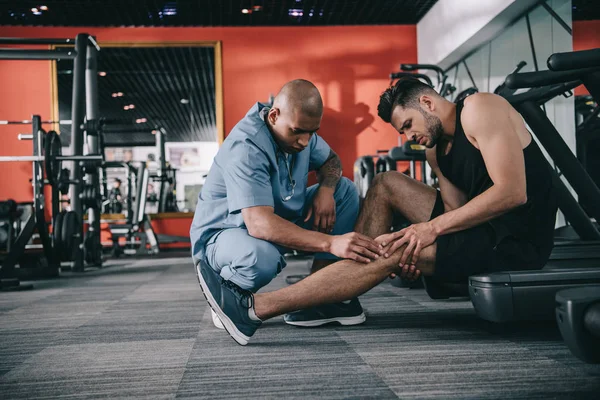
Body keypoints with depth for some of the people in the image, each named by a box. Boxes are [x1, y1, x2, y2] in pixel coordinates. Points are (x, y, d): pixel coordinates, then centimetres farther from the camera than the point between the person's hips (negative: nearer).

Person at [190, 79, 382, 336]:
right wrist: (330, 242, -49)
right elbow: (259, 224, -42)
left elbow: (330, 161, 12)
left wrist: (326, 189, -13)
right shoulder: (246, 148, -31)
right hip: (223, 235, -8)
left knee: (345, 190, -3)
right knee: (261, 257, -42)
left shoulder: (298, 128, -6)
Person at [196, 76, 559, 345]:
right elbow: (458, 209, 5)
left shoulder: (479, 110, -12)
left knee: (387, 251, -21)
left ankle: (254, 309, -20)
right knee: (387, 185, 9)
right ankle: (341, 299, 2)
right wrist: (420, 240, -17)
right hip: (486, 227, 9)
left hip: (517, 239, -9)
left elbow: (512, 192, -23)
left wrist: (432, 228, -22)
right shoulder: (436, 149, 14)